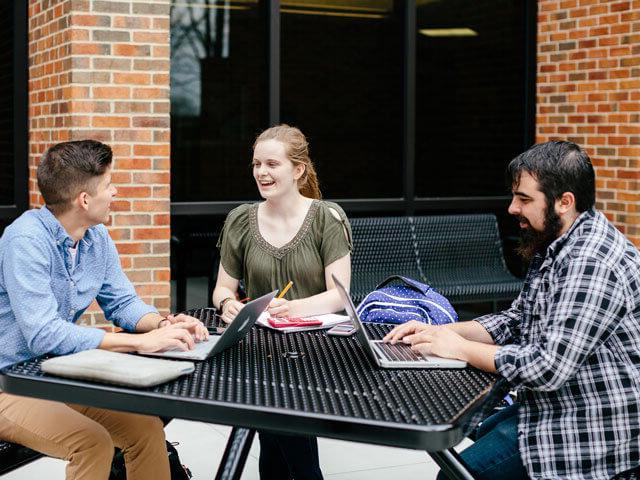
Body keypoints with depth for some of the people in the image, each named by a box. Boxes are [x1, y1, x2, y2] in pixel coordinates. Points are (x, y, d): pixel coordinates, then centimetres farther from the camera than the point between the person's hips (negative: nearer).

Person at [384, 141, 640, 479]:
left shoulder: (590, 263, -26)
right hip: (556, 406, 11)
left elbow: (548, 367, -30)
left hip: (591, 429, -11)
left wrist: (460, 348, -18)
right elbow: (516, 321, 15)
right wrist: (442, 332, 1)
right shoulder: (554, 249, 9)